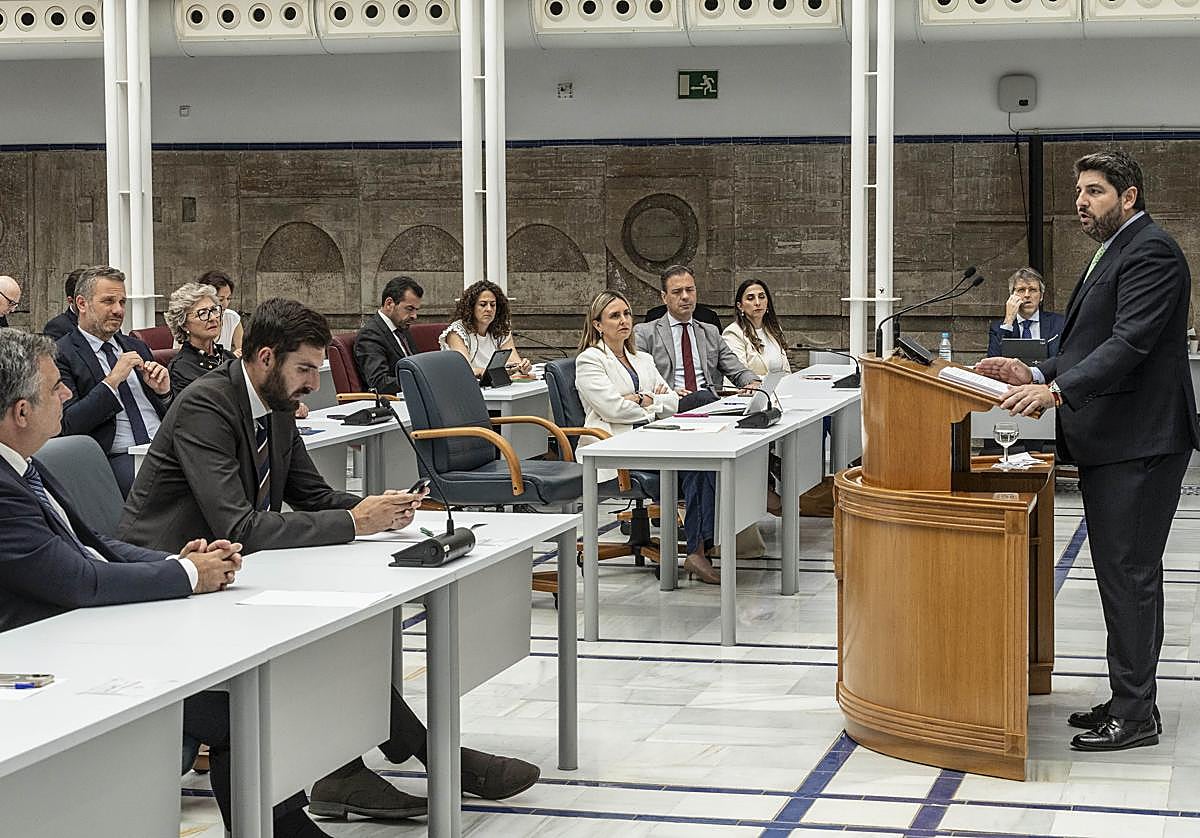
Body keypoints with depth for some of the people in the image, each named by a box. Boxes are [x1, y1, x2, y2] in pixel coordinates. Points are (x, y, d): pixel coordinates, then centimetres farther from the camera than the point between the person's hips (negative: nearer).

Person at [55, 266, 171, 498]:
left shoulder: (136, 347, 21)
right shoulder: (61, 355, 1)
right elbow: (66, 425, -10)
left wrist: (163, 392, 2)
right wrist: (112, 381, -13)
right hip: (116, 459, -6)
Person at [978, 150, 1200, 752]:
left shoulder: (1151, 252, -13)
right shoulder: (1115, 252, 21)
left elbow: (1130, 343, -24)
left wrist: (1056, 390, -32)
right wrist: (1036, 375, 9)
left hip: (1138, 444, -11)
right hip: (1110, 443, 11)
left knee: (1129, 575, -8)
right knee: (1122, 574, 14)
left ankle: (1135, 713, -2)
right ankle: (1129, 698, 22)